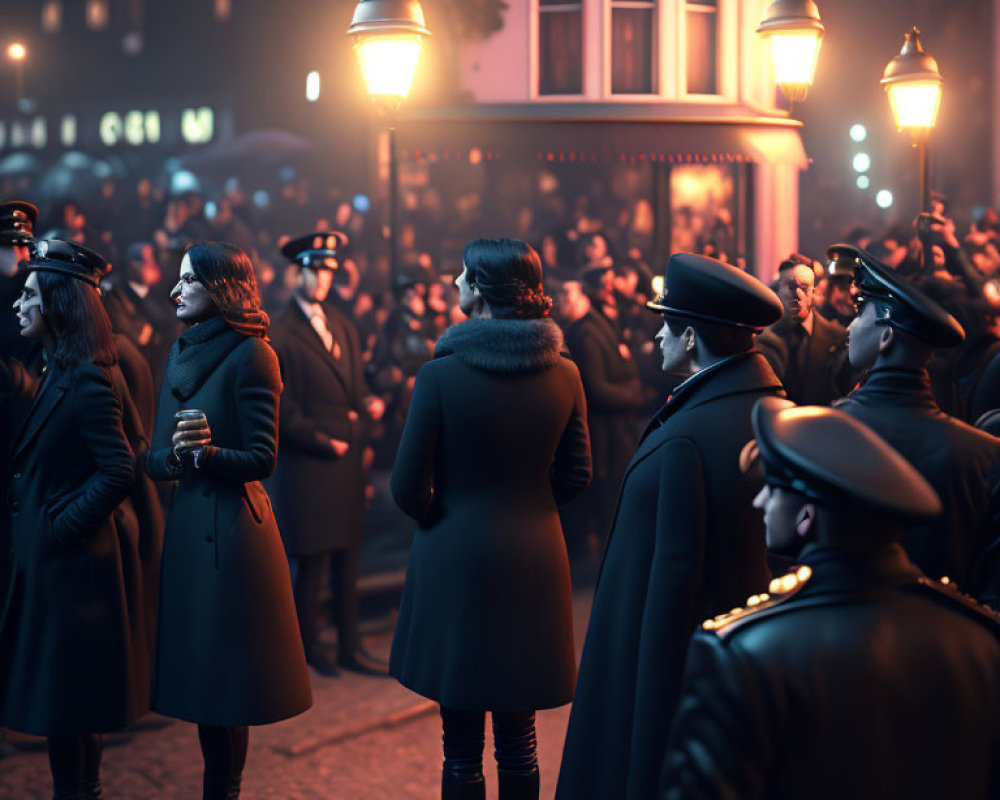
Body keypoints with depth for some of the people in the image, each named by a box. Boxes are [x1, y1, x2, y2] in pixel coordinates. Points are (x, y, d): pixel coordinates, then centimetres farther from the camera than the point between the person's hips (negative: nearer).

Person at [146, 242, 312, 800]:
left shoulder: (250, 355, -10)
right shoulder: (184, 351, 13)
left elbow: (262, 459, -12)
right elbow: (156, 457, 9)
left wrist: (207, 452, -25)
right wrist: (175, 455, -12)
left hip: (230, 529, -8)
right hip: (189, 525, 8)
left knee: (224, 673, 0)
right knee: (200, 671, 13)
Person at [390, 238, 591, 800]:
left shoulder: (441, 375, -15)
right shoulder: (563, 375, -2)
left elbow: (408, 487, -10)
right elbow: (577, 475, 6)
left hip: (456, 562, -4)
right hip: (535, 559, 4)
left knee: (462, 744, 6)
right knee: (519, 740, 14)